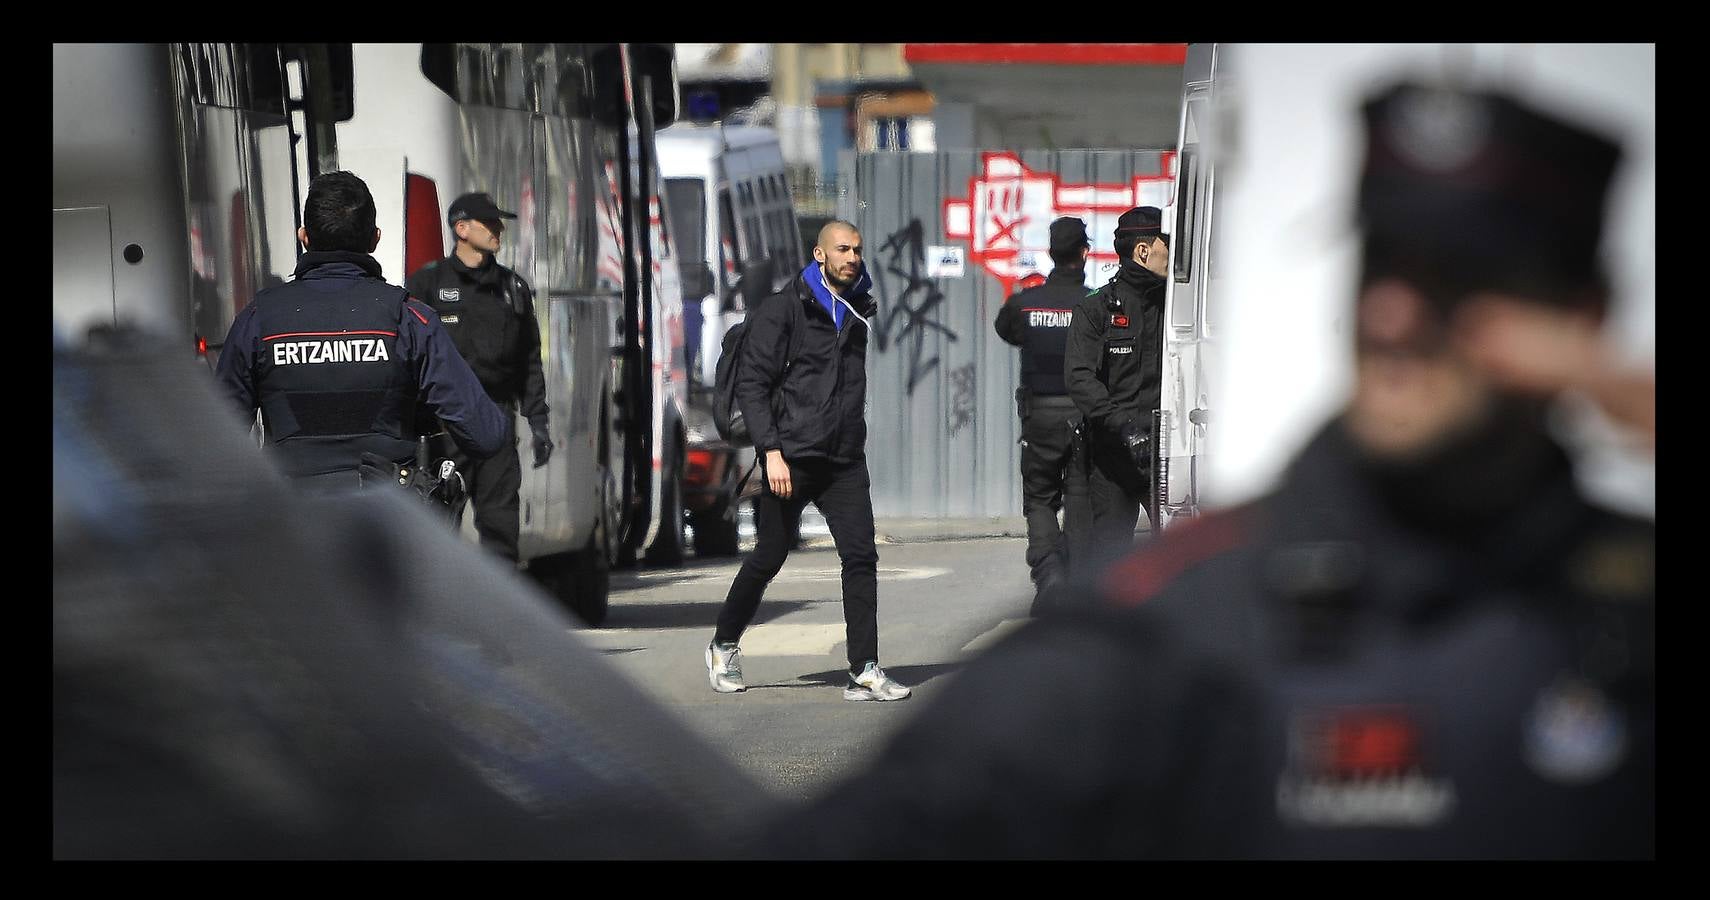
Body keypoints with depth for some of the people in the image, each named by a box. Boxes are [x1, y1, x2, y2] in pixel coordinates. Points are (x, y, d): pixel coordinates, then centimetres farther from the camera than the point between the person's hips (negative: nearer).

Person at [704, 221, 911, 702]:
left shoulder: (859, 309, 13)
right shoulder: (783, 309, -5)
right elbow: (751, 383, -9)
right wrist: (771, 450, -17)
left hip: (845, 461, 5)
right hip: (791, 458, -5)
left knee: (861, 558, -7)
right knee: (767, 559, 5)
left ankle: (865, 671, -8)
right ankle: (724, 646, 26)